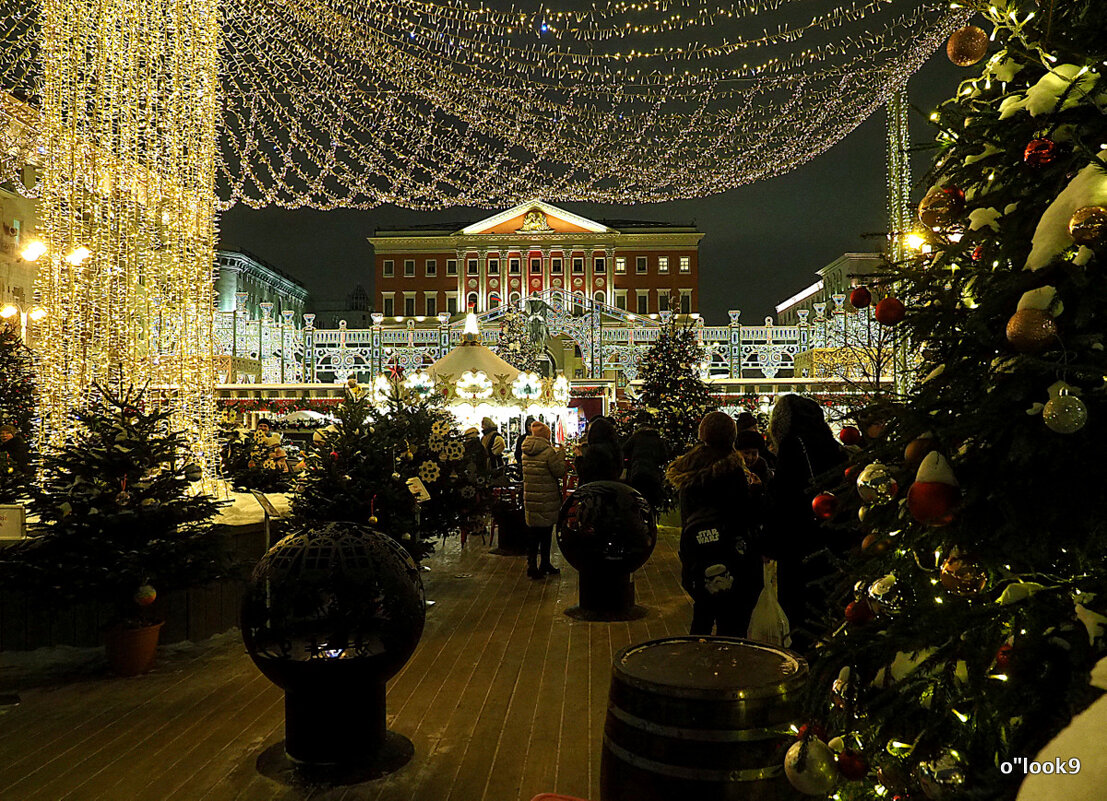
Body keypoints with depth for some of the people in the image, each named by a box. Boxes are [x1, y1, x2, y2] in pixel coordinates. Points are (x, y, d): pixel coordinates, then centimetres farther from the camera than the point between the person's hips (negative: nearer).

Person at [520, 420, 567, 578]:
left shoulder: (526, 451, 7)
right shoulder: (548, 451, -16)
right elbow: (559, 471, -11)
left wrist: (556, 453, 19)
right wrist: (561, 454, 0)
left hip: (530, 498, 6)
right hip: (546, 500, -6)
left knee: (532, 532, 11)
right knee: (546, 532, 7)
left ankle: (531, 564, 13)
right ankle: (545, 564, 16)